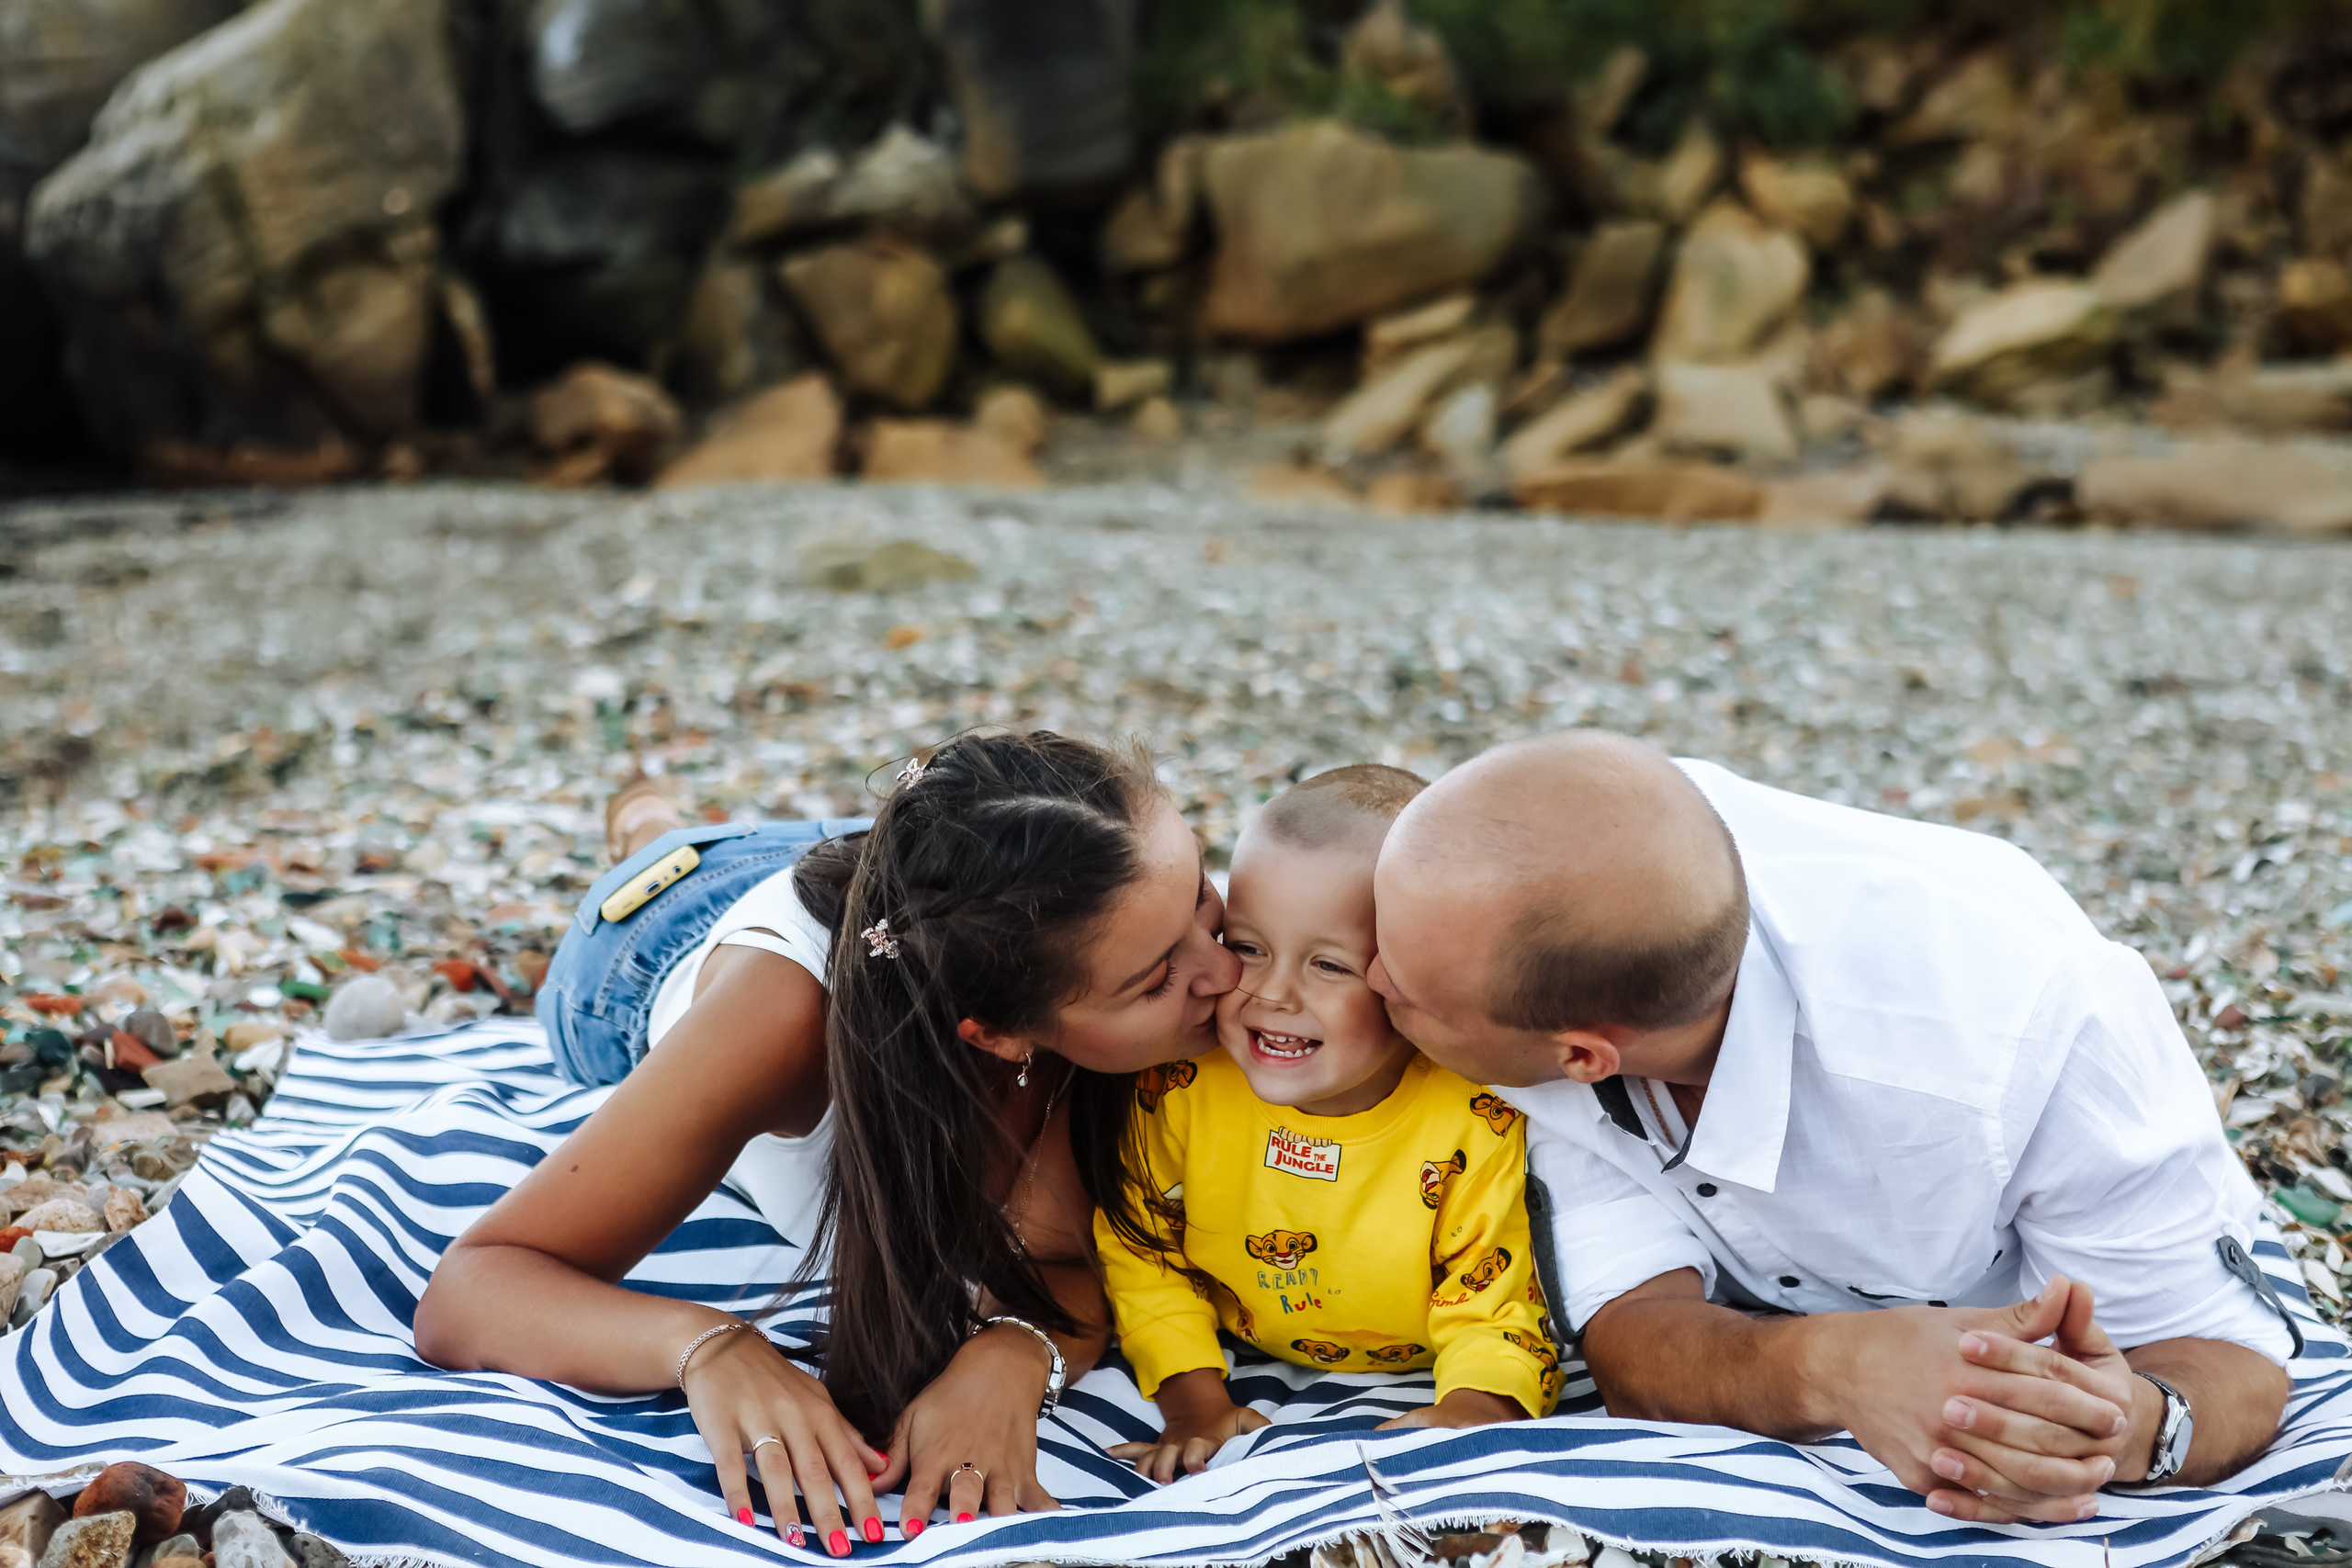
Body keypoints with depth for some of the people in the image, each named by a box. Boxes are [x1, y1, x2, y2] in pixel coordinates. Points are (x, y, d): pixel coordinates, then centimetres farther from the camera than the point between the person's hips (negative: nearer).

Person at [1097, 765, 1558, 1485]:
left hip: (1415, 1384, -1)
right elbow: (1140, 1247, -6)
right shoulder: (1182, 1082, -20)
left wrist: (1471, 1407, -38)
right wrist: (1194, 1402, -15)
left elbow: (1492, 1302, -18)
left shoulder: (1477, 1122, -25)